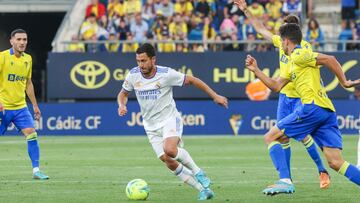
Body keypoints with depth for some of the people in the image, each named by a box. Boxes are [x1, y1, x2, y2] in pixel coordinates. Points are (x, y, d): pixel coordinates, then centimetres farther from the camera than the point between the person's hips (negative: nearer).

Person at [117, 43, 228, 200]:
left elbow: (191, 80, -6)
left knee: (169, 149, -33)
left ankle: (198, 173, -11)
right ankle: (203, 190, 9)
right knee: (170, 163, -3)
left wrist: (215, 96, -4)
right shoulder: (133, 75, -6)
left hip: (170, 119, -5)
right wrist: (122, 105, -12)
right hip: (151, 126, 5)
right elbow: (123, 93, 12)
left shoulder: (166, 74, -17)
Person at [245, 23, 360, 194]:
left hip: (313, 106, -9)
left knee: (270, 137, 1)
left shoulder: (299, 55, -1)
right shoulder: (293, 64, 28)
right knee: (336, 163, -2)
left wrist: (344, 82, -9)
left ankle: (285, 181, -12)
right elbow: (276, 86, 31)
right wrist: (256, 70, 31)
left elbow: (329, 60, -11)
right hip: (327, 111, 9)